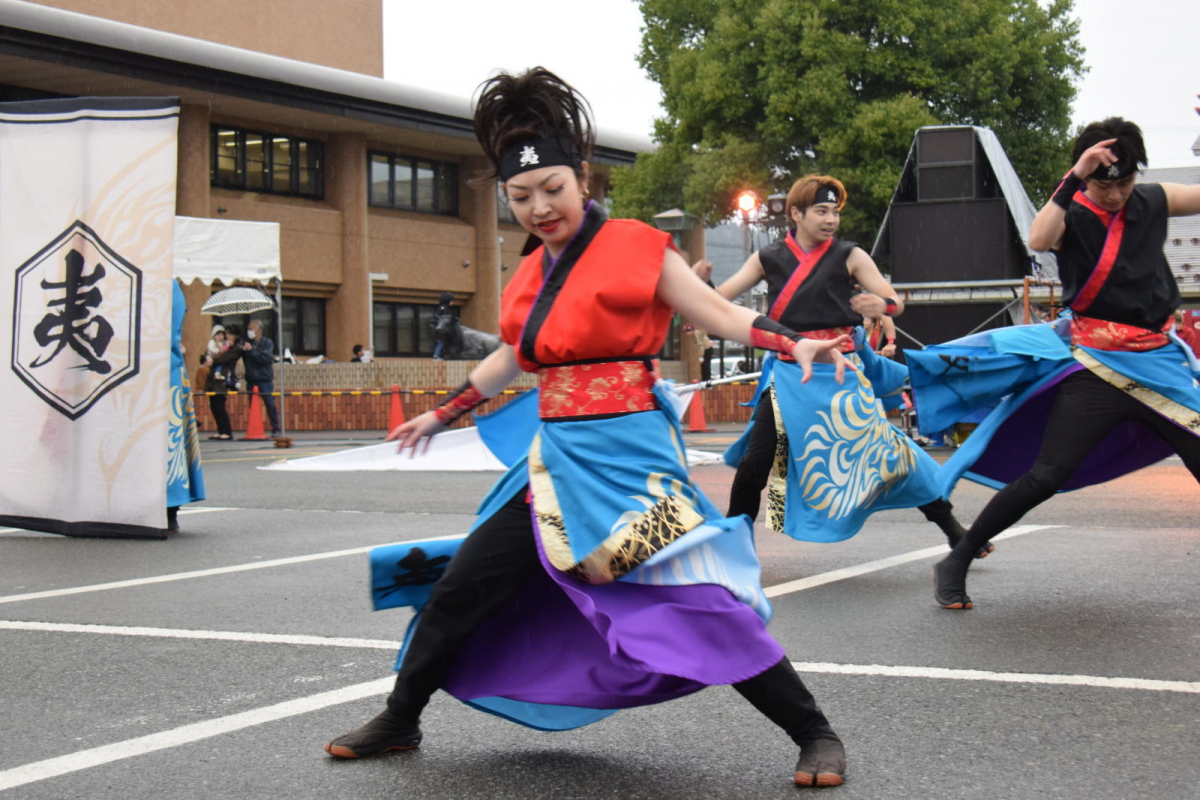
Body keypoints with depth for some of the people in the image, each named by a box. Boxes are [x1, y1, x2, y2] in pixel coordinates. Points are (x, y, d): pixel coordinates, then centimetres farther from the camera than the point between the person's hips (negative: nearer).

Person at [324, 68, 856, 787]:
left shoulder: (635, 248, -6)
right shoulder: (532, 275, 12)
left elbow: (720, 313, -7)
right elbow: (511, 359, 27)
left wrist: (795, 344, -23)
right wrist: (443, 415, 35)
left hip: (630, 458, -6)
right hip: (557, 461, 7)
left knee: (700, 608, -14)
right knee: (458, 591, 10)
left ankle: (817, 736, 0)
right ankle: (399, 722, 30)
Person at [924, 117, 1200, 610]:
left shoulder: (1154, 203, 8)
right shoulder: (1072, 216, -5)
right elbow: (1038, 240, -27)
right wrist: (1075, 178, -30)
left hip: (1158, 363, 5)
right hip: (1095, 367, -5)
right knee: (1045, 476, -12)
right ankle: (956, 564, -1)